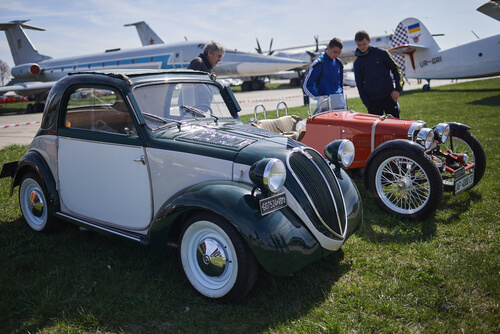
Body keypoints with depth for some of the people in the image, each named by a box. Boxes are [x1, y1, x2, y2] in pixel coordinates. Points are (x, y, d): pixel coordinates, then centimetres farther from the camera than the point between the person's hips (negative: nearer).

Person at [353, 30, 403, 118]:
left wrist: (397, 89, -5)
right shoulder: (357, 62, 7)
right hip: (372, 101, 2)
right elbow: (359, 84, 9)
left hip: (389, 96, -1)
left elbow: (396, 69, 6)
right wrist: (366, 103, 0)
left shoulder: (381, 53, 1)